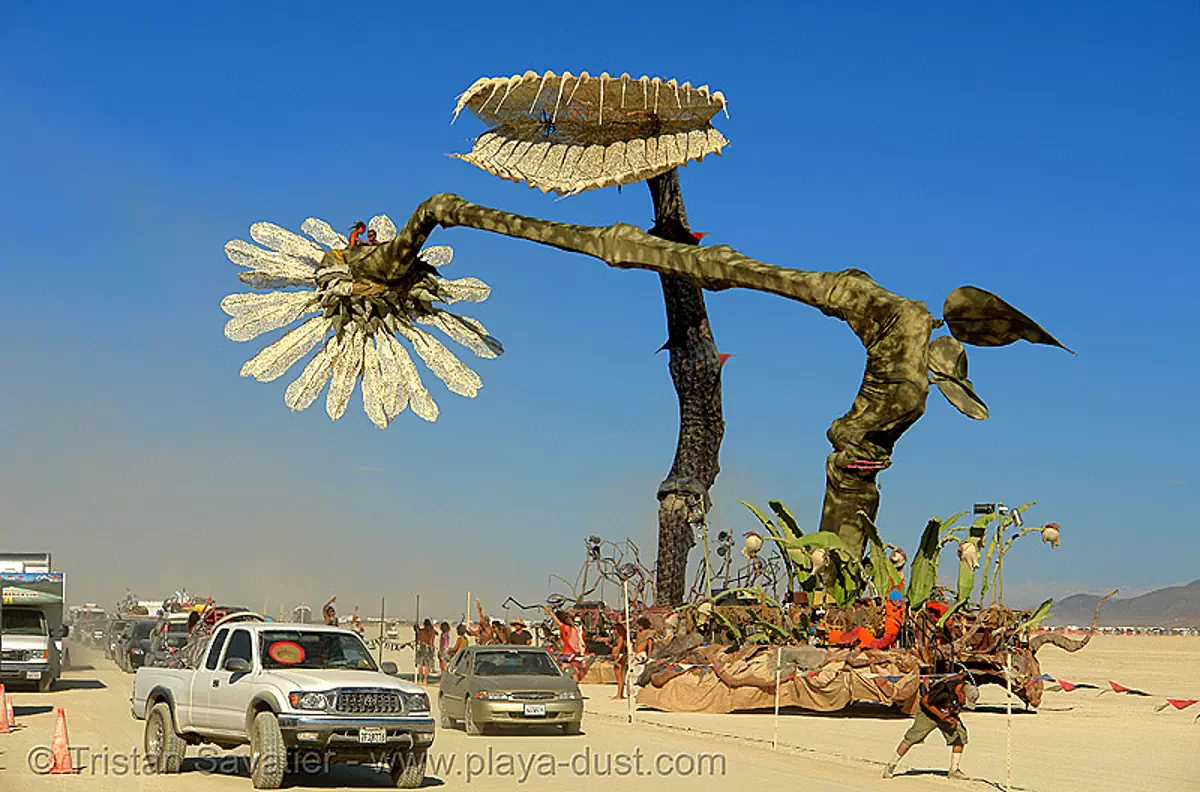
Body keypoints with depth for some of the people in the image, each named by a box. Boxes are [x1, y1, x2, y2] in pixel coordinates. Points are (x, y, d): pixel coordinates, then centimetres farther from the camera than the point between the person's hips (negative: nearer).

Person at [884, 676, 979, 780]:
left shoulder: (968, 692, -18)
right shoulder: (946, 691, -38)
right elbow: (925, 701, -28)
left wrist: (954, 716, -13)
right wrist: (942, 716, -29)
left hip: (948, 715, 5)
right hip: (929, 712, -5)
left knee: (960, 737, -9)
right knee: (911, 739, -6)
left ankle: (954, 770, 1)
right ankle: (892, 764, 9)